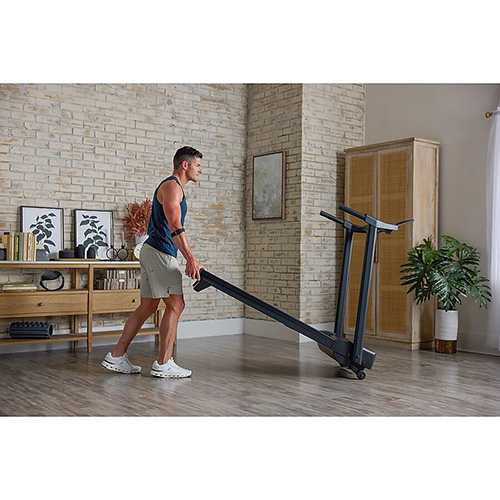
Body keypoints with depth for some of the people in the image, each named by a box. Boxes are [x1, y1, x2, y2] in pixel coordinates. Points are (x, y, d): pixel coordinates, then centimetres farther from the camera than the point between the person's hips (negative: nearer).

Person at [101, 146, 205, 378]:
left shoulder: (175, 188, 23)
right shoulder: (171, 186, -10)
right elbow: (175, 226, -23)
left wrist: (190, 259, 21)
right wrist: (191, 259, -28)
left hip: (154, 252, 10)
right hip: (160, 252, -10)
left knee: (147, 306, 11)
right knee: (175, 305, -8)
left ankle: (116, 357, 16)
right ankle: (163, 364, -3)